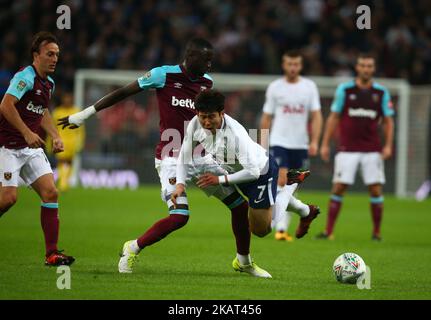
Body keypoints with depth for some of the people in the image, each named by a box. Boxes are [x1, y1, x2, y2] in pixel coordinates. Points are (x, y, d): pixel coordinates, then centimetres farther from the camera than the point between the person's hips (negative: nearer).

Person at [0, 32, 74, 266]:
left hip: (32, 147, 8)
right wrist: (27, 133, -27)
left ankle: (52, 253, -4)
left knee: (50, 193, -5)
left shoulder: (48, 83, 13)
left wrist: (55, 136, 17)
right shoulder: (26, 77, -14)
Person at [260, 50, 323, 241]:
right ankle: (280, 228, -21)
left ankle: (284, 227, 15)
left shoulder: (309, 87, 4)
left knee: (291, 188, 7)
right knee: (282, 181, -17)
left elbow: (316, 116, 2)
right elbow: (266, 117, 7)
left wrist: (315, 141, -9)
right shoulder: (275, 87, 2)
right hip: (279, 142, -2)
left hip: (301, 144, 2)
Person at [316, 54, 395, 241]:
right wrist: (325, 144, 2)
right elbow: (334, 118, 6)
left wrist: (388, 145, -4)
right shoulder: (344, 90, 2)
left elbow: (388, 121, 8)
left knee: (376, 190, -2)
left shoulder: (382, 92, 5)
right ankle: (328, 231, 0)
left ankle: (377, 232, 11)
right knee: (338, 188, -6)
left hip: (372, 151, 1)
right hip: (347, 149, -1)